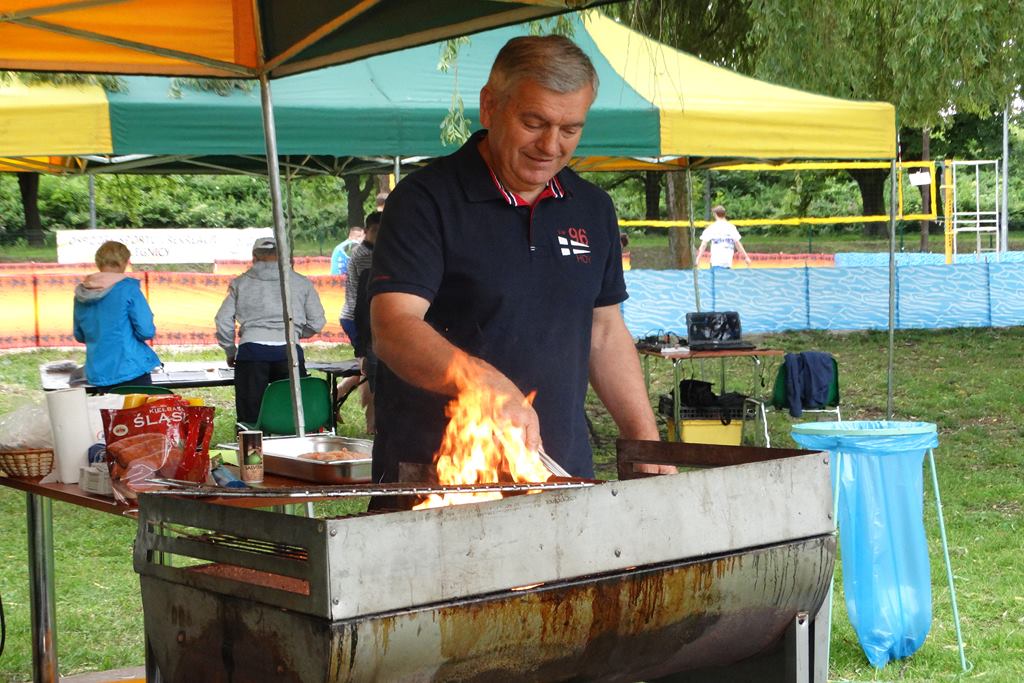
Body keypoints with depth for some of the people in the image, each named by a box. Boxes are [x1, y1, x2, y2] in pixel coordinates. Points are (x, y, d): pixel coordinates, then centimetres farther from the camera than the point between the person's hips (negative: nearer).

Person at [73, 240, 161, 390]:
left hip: (98, 375, 5)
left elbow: (79, 336, 17)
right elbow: (147, 331, -12)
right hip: (131, 370, -5)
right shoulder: (127, 288, -9)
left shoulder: (81, 294, 6)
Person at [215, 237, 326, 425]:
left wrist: (230, 352, 22)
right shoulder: (301, 283, 14)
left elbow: (223, 321, 10)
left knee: (250, 417, 1)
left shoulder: (241, 283, 14)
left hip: (252, 350, 0)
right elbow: (317, 323, 13)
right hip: (289, 350, 0)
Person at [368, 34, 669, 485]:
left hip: (564, 473, 5)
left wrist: (647, 446, 11)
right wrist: (481, 380, -36)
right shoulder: (425, 200, -7)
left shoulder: (593, 209, 12)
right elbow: (392, 329, -19)